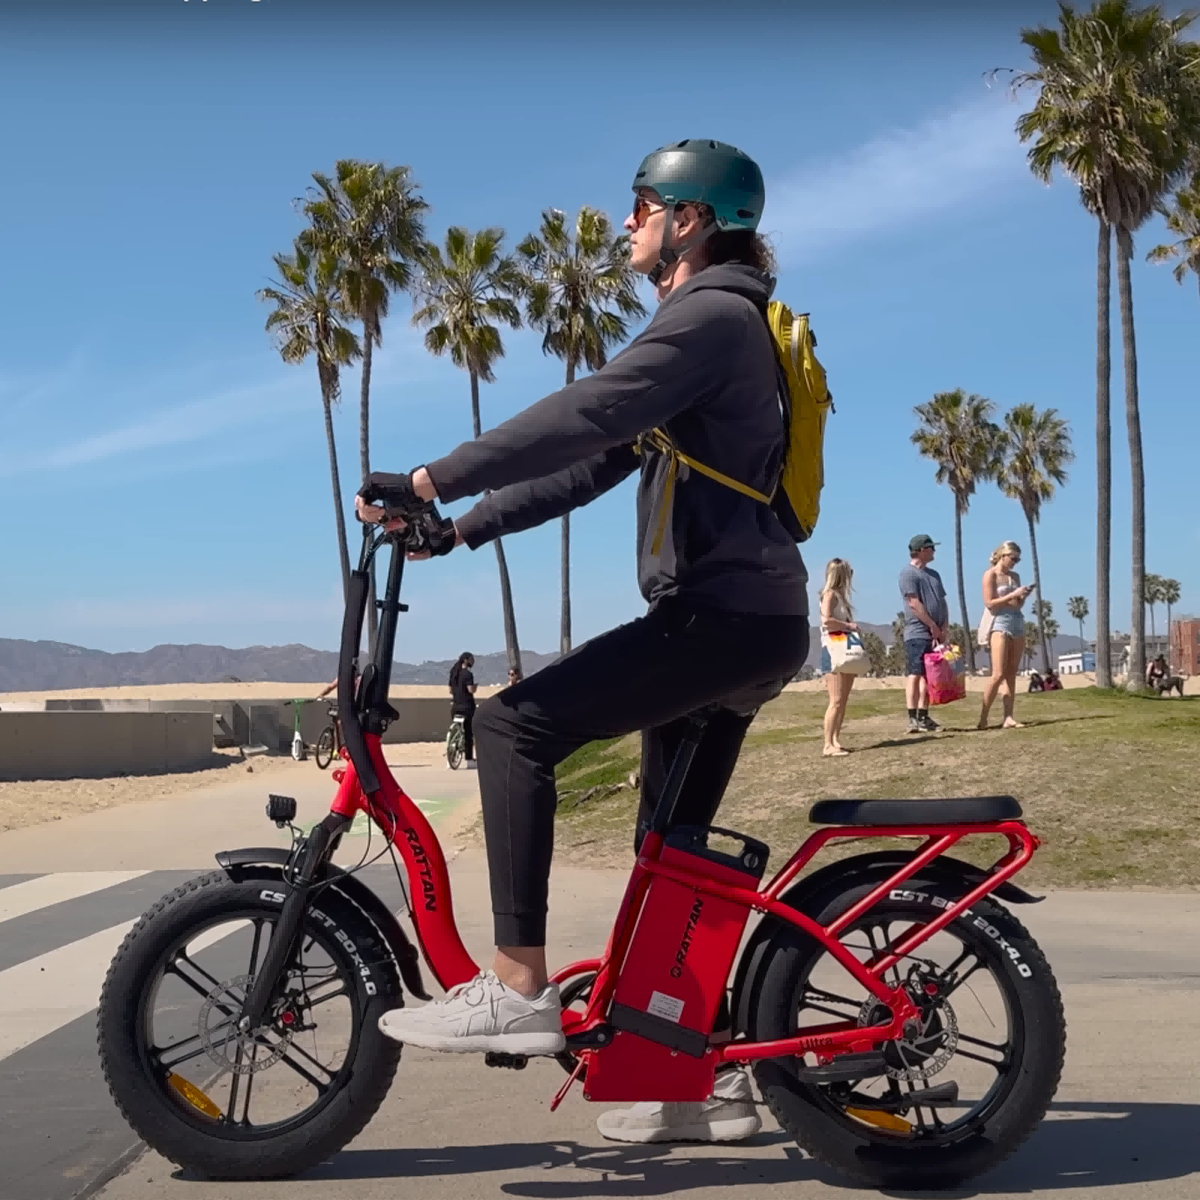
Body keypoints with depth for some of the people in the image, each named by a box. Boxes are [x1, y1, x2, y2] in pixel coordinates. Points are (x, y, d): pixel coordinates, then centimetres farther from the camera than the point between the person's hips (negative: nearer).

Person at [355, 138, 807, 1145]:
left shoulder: (715, 316, -9)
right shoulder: (700, 325, 24)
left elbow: (583, 417, -23)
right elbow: (593, 462, 19)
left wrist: (431, 481, -23)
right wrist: (459, 529, 10)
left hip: (727, 614, -11)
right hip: (737, 619, 11)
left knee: (516, 723, -18)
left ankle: (518, 989, -17)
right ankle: (712, 1077, 22)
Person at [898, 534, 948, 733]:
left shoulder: (933, 574, 20)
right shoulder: (908, 574, -7)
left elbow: (942, 602, 18)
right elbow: (914, 603, -14)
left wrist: (944, 627, 3)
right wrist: (933, 626, -13)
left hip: (935, 634, 8)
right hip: (917, 633, -8)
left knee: (928, 676, 10)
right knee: (914, 674, -10)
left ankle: (923, 716, 15)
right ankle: (913, 719, -11)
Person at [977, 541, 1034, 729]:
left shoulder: (1015, 576, 16)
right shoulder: (990, 575, -3)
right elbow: (989, 603, -11)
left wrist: (1024, 596, 0)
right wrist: (1012, 595, -15)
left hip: (1018, 623, 7)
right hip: (1000, 623, -7)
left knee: (1011, 674, 2)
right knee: (998, 674, -13)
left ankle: (1008, 717, 0)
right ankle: (983, 717, -6)